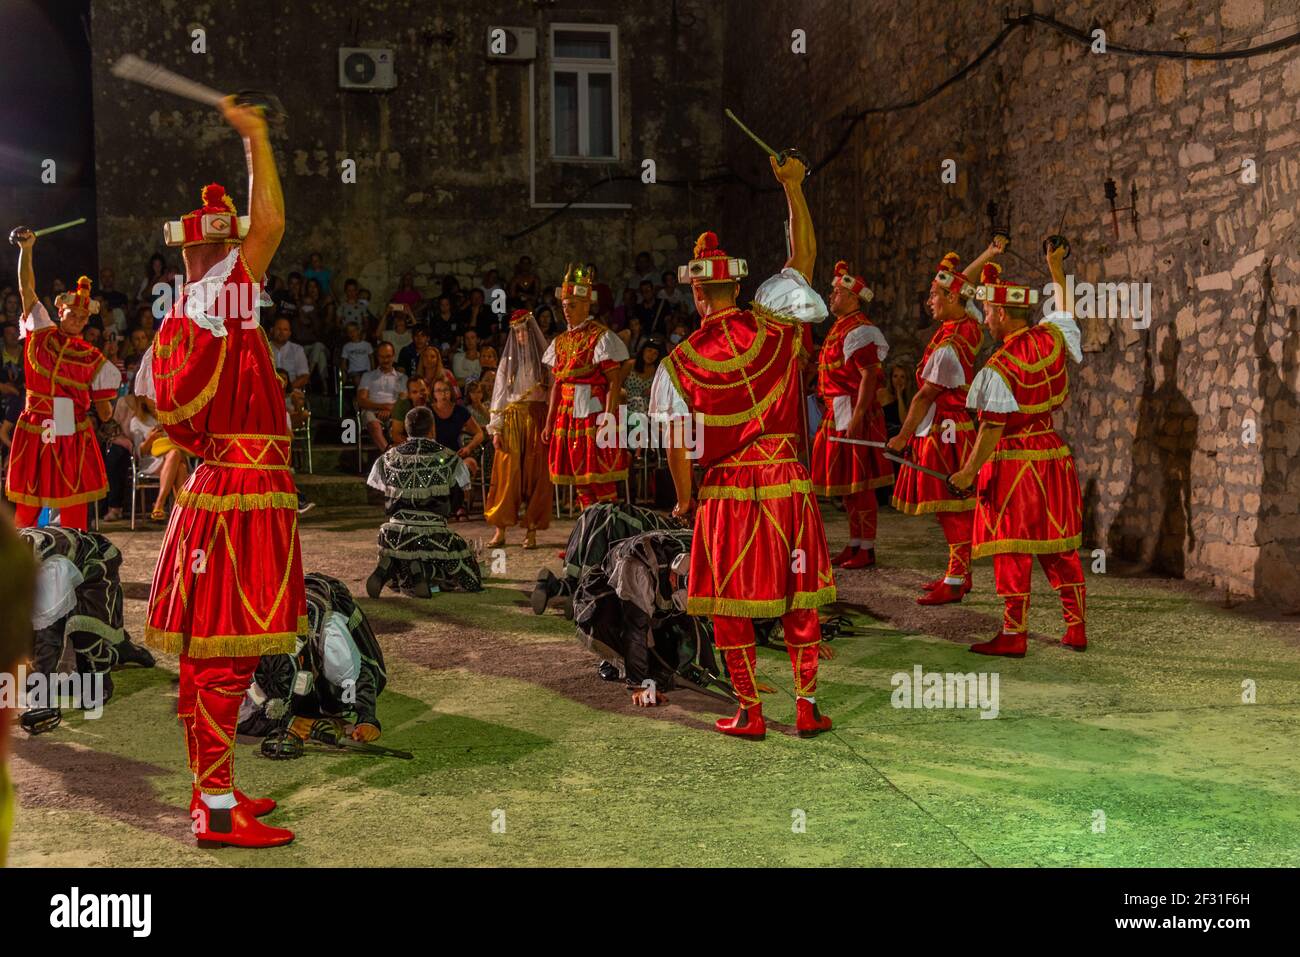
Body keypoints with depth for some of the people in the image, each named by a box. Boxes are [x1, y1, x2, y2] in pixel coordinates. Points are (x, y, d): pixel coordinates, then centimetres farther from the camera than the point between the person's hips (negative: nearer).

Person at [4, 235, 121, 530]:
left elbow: (104, 413, 9)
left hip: (73, 438, 1)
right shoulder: (41, 335, 4)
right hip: (35, 436, 0)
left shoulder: (92, 358, 4)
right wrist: (25, 249, -5)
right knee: (26, 510, 3)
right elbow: (26, 289, -1)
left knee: (74, 512, 4)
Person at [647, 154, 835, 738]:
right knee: (799, 596, 10)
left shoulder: (678, 365, -4)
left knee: (729, 604, 9)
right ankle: (807, 706, 14)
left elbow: (677, 447, -2)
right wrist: (793, 186, 13)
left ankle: (750, 712, 12)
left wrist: (685, 500, 13)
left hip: (725, 490, -1)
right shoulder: (775, 329, -4)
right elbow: (804, 254, 8)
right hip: (787, 481, 1)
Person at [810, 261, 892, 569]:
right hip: (838, 413, 10)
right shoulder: (839, 328, 18)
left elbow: (870, 376, -22)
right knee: (847, 484, 14)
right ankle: (855, 545, 21)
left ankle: (867, 550, 0)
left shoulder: (858, 330, -14)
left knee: (859, 484, -6)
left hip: (854, 413, -10)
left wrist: (857, 417, -27)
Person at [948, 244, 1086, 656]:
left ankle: (1013, 635, 1)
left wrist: (969, 471, -8)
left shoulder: (999, 368, -17)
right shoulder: (1052, 337, 0)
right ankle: (1076, 630, 16)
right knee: (1061, 548, 12)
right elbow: (1067, 308, 23)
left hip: (1012, 461, -7)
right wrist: (1056, 267, 34)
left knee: (1012, 550, -1)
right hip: (1053, 453, 7)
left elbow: (992, 429, -17)